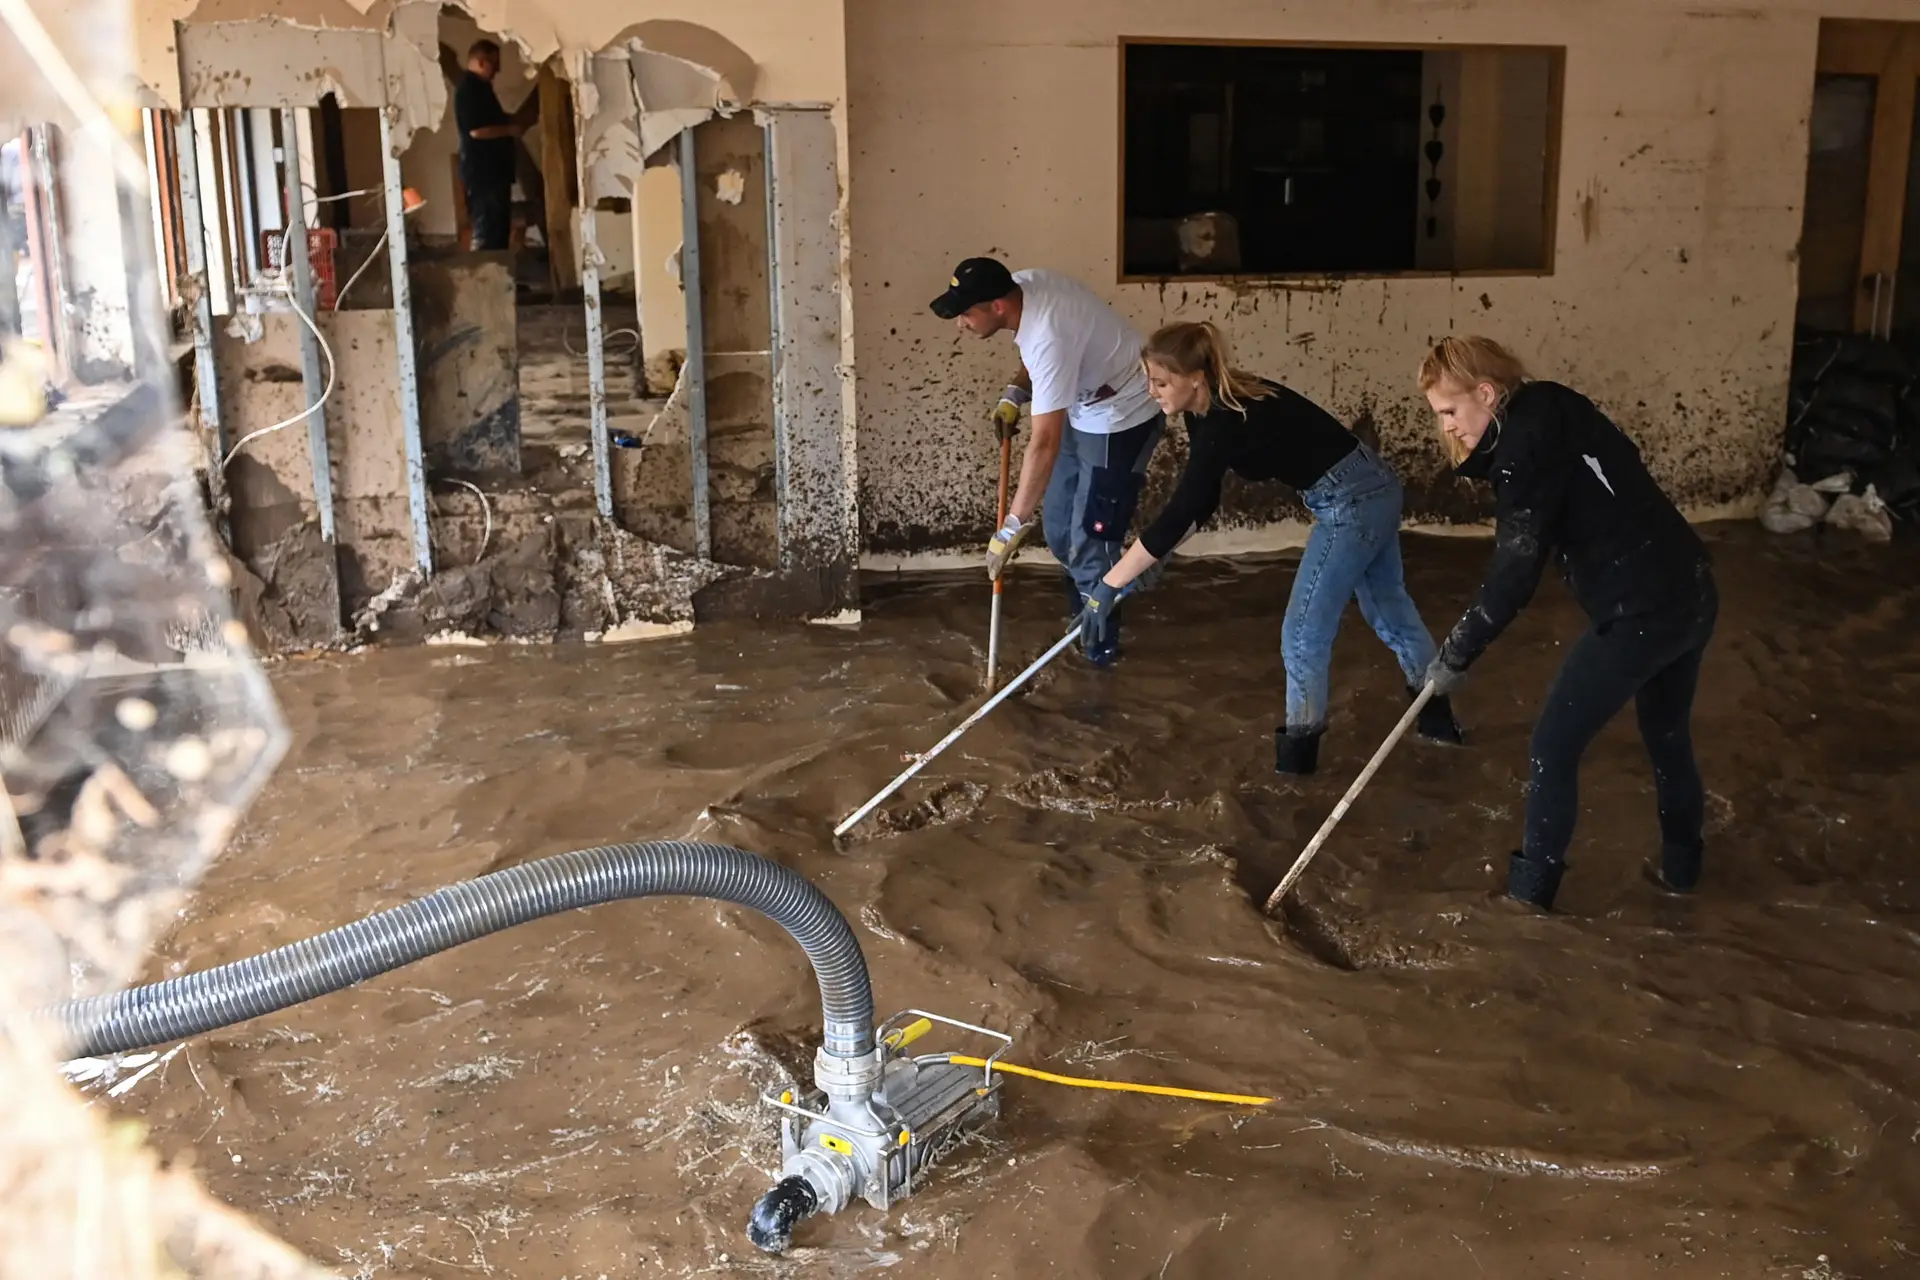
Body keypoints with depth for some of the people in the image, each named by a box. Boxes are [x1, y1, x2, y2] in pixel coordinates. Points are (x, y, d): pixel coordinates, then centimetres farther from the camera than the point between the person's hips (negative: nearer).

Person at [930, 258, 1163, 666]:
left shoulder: (1048, 338, -38)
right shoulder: (1021, 285, -11)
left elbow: (1044, 443, -38)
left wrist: (1013, 526, -37)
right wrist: (1014, 393, -4)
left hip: (1121, 420, -10)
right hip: (1084, 411, 10)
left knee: (1090, 540, -8)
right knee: (1059, 529, 16)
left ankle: (1100, 649, 7)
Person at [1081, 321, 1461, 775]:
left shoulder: (1226, 423, -28)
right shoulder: (1213, 410, 0)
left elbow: (1177, 515, -30)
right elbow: (1197, 504, 8)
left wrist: (1109, 586, -27)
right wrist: (1155, 561, 1)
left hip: (1351, 504, -10)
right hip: (1373, 488, 10)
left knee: (1304, 631, -2)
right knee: (1390, 607, 24)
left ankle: (1297, 753, 11)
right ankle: (1437, 717, 41)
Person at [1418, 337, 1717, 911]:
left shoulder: (1527, 446, -17)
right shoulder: (1554, 414, 10)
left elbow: (1515, 575, -17)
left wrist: (1456, 654, -10)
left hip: (1639, 613, -10)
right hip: (1692, 593, 10)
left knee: (1554, 746, 4)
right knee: (1668, 735, 27)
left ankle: (1530, 891, 13)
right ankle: (1681, 866, 44)